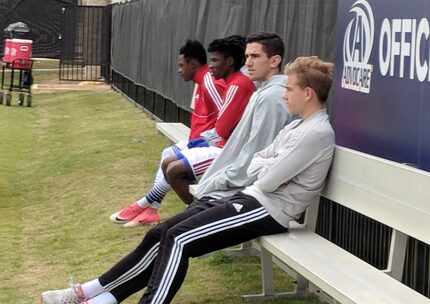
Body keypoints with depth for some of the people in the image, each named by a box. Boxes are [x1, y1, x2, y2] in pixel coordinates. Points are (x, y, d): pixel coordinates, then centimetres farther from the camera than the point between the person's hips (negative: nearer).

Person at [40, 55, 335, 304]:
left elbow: (268, 181, -18)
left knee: (179, 238, -21)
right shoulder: (295, 127, 17)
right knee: (161, 234, -2)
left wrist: (267, 168, 3)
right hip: (253, 198, 9)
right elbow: (254, 167, 14)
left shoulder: (317, 133, -15)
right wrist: (273, 167, -5)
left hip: (269, 209, -9)